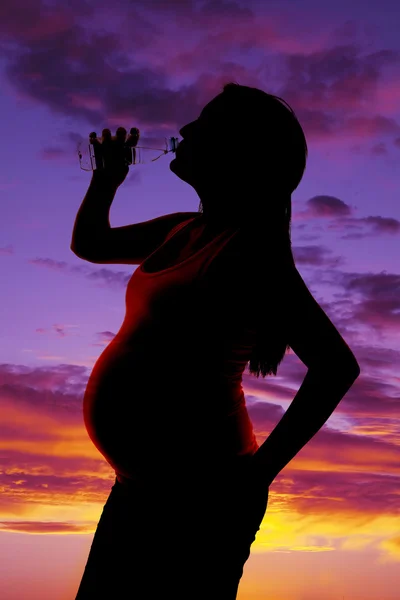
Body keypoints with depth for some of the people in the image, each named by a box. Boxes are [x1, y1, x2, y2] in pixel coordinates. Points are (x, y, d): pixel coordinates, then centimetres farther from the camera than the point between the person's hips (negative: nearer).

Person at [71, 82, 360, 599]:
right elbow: (88, 244, 28)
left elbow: (336, 364, -20)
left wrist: (259, 470, -18)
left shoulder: (252, 249, -14)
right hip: (141, 489, 9)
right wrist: (107, 177, 12)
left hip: (198, 496, -8)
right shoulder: (183, 232, 11)